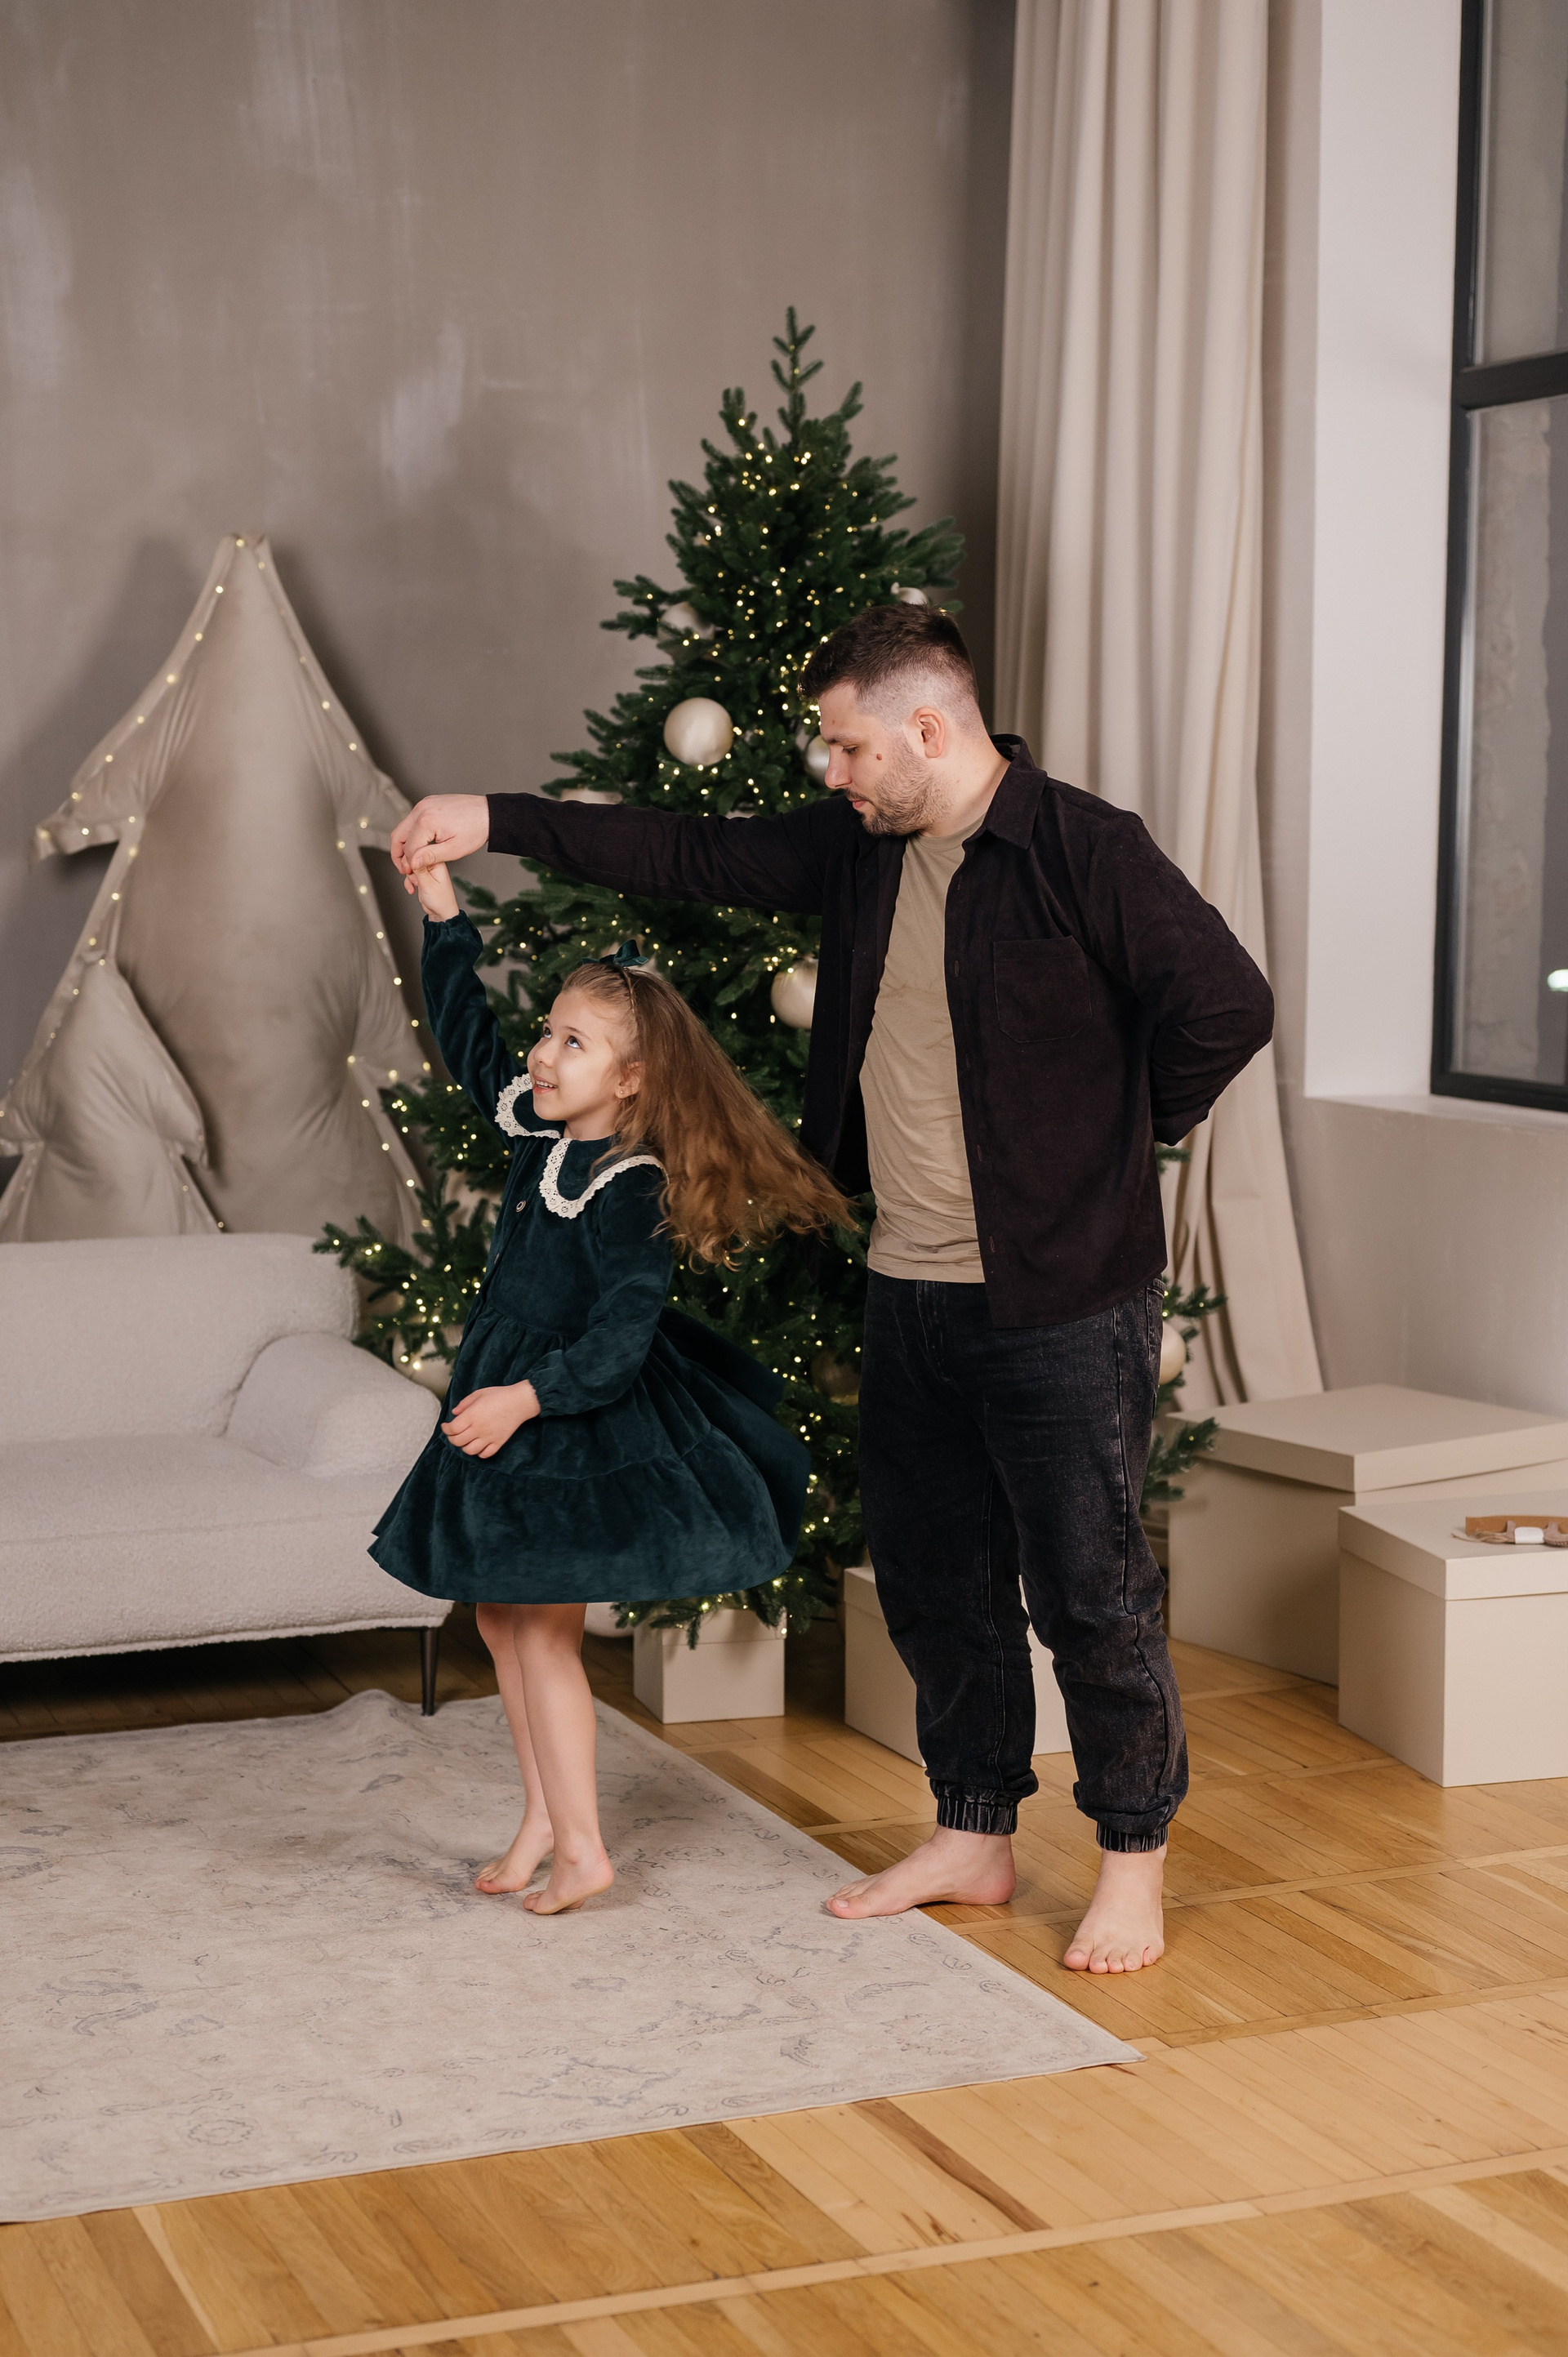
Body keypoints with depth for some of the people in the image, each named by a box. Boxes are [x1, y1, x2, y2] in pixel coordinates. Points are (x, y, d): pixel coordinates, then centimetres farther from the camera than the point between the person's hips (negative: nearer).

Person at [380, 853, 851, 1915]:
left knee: (542, 1628, -5)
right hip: (510, 1406, 9)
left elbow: (620, 1338, -25)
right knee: (501, 1613, 14)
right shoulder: (538, 1129, 3)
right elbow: (468, 1034, 15)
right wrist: (445, 916, 9)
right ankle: (544, 1819, 25)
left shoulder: (631, 1195, -21)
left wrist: (527, 1398, -31)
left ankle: (579, 1847, 5)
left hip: (583, 1429, -9)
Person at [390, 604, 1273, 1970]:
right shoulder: (861, 847, 8)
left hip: (1065, 1300, -8)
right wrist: (498, 821, 10)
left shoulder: (1083, 853, -14)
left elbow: (1227, 1004, -16)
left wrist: (1123, 1133, -5)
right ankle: (974, 1839, 31)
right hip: (912, 1292, 8)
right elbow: (693, 858, 13)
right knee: (934, 1579, 15)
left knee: (1091, 1588, 2)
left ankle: (1133, 1868, 17)